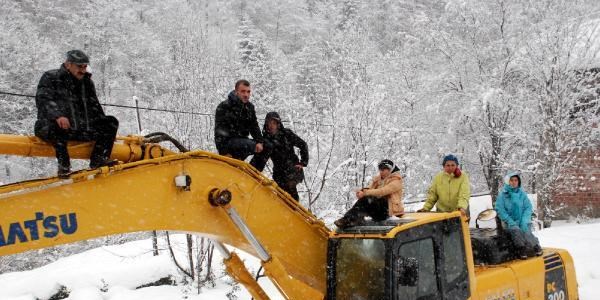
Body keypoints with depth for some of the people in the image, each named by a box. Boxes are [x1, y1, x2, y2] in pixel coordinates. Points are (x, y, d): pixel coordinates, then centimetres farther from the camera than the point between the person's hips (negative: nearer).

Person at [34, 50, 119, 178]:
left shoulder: (87, 82, 18)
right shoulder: (50, 78, 1)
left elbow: (94, 108, 20)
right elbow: (43, 100, -16)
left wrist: (107, 129, 7)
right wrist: (58, 115, -36)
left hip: (82, 129, 6)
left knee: (111, 122, -7)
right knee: (55, 125, -41)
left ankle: (98, 159, -17)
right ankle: (63, 163, -28)